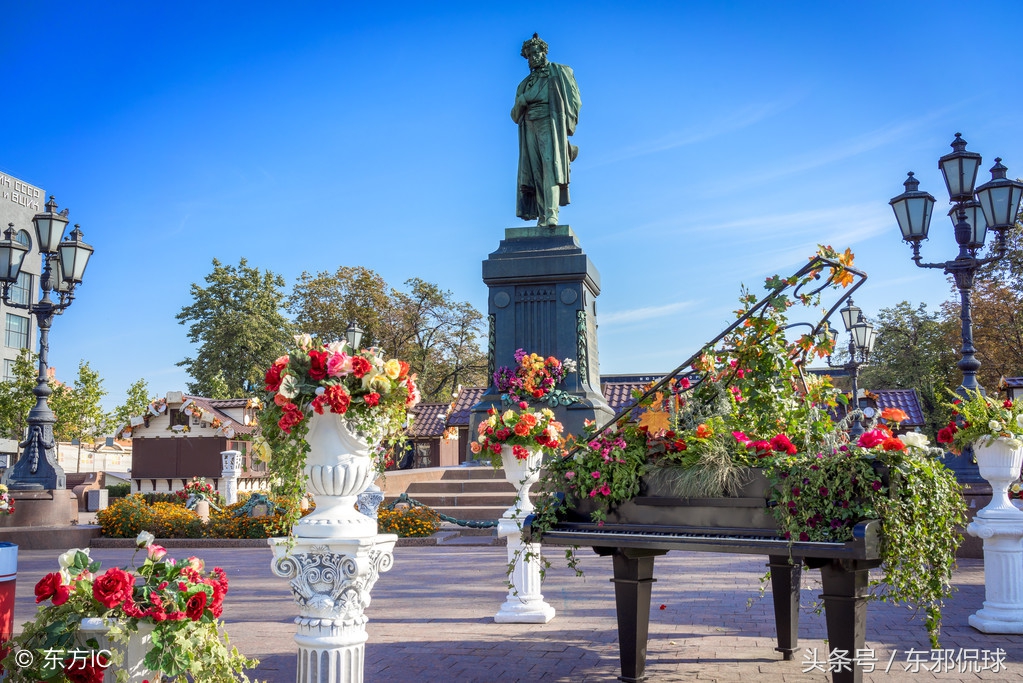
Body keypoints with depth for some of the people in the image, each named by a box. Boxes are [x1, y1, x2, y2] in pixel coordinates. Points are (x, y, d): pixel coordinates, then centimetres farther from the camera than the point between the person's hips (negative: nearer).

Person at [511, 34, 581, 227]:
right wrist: (521, 101, -3)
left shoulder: (559, 72, 12)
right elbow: (515, 115, 19)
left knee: (550, 166, -20)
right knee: (535, 172, -5)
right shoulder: (525, 83, 24)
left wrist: (567, 124, -11)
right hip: (530, 127, 5)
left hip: (549, 124, -5)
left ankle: (552, 213, -30)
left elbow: (574, 99, 3)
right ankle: (542, 217, -9)